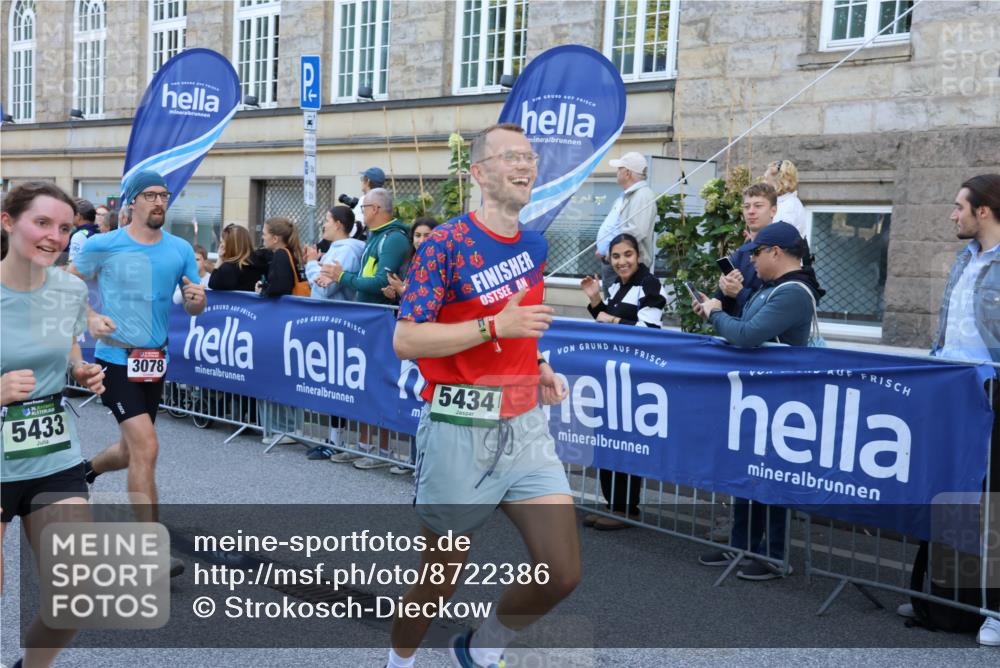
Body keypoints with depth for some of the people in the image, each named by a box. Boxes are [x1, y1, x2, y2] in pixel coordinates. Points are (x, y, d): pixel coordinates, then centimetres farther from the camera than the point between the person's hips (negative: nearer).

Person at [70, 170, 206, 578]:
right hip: (116, 358, -5)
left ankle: (87, 469, 53)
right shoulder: (103, 246, -8)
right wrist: (90, 319, -13)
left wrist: (197, 298, -15)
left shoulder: (180, 250, 3)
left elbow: (194, 307, 9)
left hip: (154, 360, 6)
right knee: (146, 448, -16)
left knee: (133, 451, 18)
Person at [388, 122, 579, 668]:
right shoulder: (446, 245, -11)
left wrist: (539, 366, 8)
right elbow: (405, 341, -18)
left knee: (563, 573, -1)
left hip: (526, 427, 6)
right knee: (441, 580, 8)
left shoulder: (535, 246, 10)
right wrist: (495, 327, -23)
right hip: (460, 433, -6)